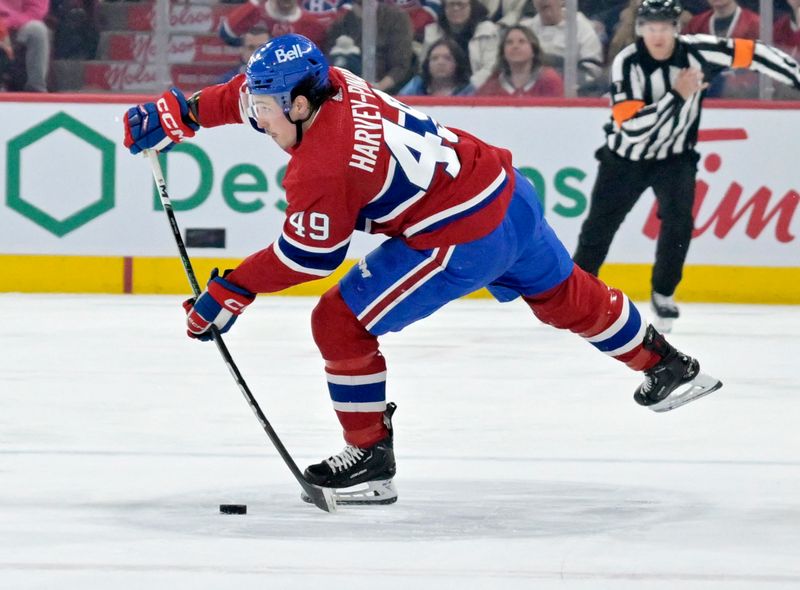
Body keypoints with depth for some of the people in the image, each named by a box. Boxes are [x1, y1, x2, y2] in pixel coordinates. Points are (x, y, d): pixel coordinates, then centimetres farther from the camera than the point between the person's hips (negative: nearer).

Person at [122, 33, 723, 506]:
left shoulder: (322, 167, -22)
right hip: (509, 192, 9)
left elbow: (306, 256, -12)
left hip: (464, 238, -9)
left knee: (340, 322, -2)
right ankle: (666, 364, 47)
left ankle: (371, 458, 5)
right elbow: (254, 92, 17)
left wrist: (230, 293, -5)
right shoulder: (333, 84, 0)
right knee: (565, 294, 31)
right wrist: (179, 112, 14)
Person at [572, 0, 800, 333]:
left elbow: (750, 53, -10)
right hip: (626, 157, -1)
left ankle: (663, 294, -3)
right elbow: (630, 126, -32)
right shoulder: (627, 64, -25)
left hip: (674, 156, 1)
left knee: (678, 218, -20)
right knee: (600, 224, 4)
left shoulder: (697, 51, -19)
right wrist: (677, 95, -36)